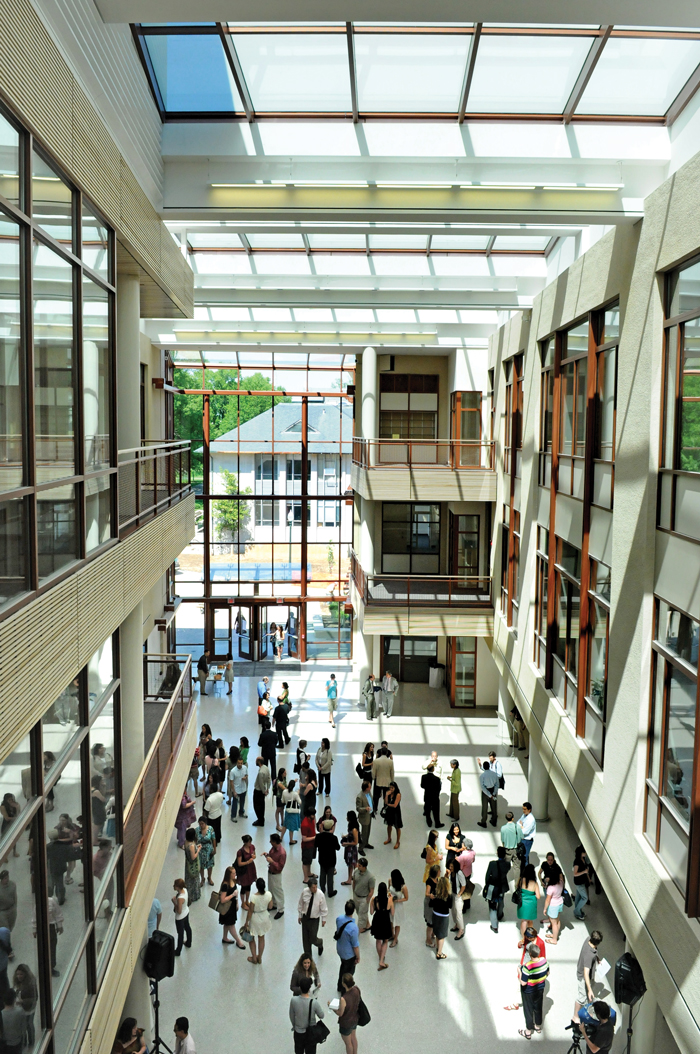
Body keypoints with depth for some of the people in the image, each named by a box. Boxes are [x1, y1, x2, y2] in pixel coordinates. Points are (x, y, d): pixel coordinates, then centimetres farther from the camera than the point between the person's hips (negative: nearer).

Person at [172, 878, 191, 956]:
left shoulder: (180, 898, -40)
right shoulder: (184, 890, -16)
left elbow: (179, 911, -30)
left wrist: (174, 902, -26)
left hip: (180, 917, -8)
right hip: (186, 912, 8)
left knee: (180, 933, 13)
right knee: (187, 927, 29)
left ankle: (178, 951, 34)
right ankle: (188, 943, 53)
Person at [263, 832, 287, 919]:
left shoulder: (282, 852, -31)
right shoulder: (273, 848, -6)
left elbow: (280, 867, -25)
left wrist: (272, 861, -32)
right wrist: (267, 855, -8)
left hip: (276, 874, -8)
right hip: (270, 872, 8)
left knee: (278, 891, 7)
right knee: (271, 889, 23)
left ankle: (280, 910, 22)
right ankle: (274, 905, 43)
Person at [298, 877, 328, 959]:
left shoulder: (320, 894, -21)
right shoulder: (304, 892, -15)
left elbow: (324, 908, -8)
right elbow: (301, 904, 1)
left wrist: (324, 919, -1)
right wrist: (300, 915, 9)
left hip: (314, 919, -3)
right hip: (305, 917, 3)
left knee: (312, 939, 0)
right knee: (305, 939, 11)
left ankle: (320, 943, 36)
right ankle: (308, 955, 31)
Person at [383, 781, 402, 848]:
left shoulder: (398, 794, -22)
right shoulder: (389, 793, -4)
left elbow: (395, 805, -22)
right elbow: (386, 802, -11)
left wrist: (388, 804, -8)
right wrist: (387, 795, -23)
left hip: (396, 812, -6)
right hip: (389, 811, 6)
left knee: (397, 827, 8)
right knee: (389, 825, 22)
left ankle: (398, 842, 23)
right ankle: (389, 839, 43)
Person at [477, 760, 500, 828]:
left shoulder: (482, 775, -18)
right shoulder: (494, 774, -8)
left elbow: (482, 787, -20)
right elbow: (497, 784, -7)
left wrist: (490, 795, -18)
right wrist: (494, 793, -8)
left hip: (485, 792, -3)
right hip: (493, 791, 3)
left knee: (484, 808, 12)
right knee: (494, 807, 18)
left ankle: (483, 822, 24)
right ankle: (494, 822, 32)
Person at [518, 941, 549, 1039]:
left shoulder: (527, 967, -37)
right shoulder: (544, 961, -20)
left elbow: (523, 983, -28)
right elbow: (547, 973, 0)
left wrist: (520, 972, -14)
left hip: (528, 991, -5)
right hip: (540, 989, 5)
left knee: (528, 1010, 16)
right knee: (538, 1007, 27)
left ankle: (528, 1031, 34)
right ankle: (538, 1026, 48)